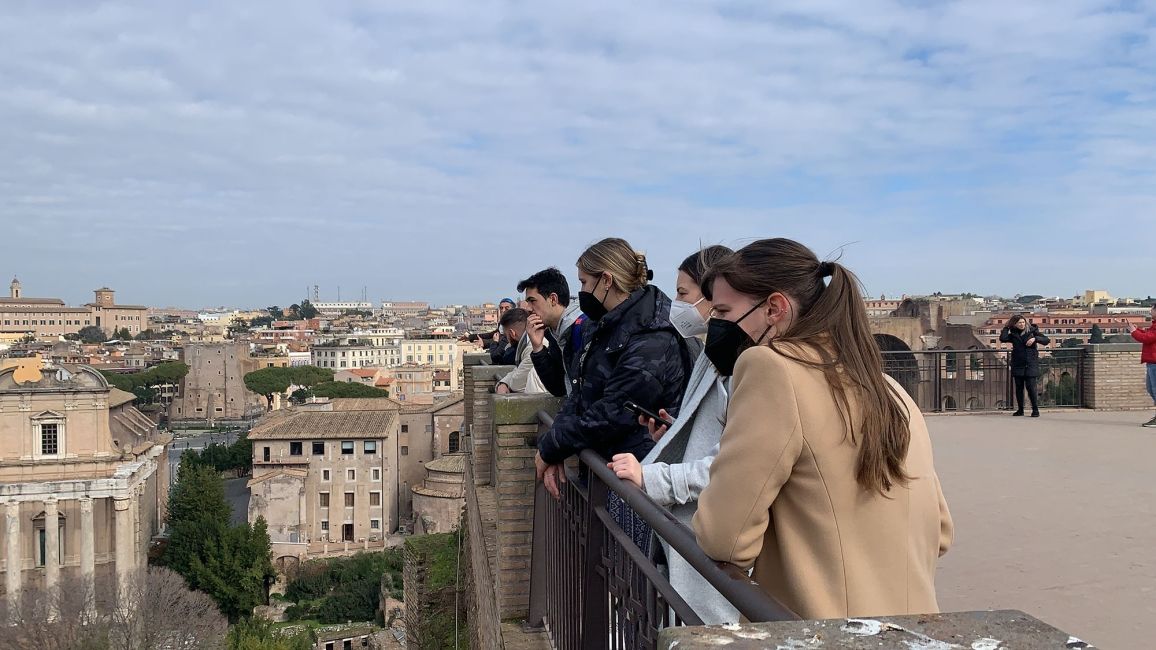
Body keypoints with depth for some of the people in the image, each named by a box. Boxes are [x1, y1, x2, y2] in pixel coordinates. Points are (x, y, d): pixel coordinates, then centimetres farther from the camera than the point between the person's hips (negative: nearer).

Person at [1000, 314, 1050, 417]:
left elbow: (1047, 340, 3)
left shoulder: (1032, 331, 4)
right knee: (1019, 387, 6)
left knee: (1031, 387, -9)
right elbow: (1002, 339, -9)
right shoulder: (1013, 334, 8)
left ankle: (1035, 410, -1)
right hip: (1018, 365, 3)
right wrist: (1006, 327, 2)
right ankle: (1020, 409, 16)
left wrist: (1035, 339, -13)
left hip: (1030, 364, -3)